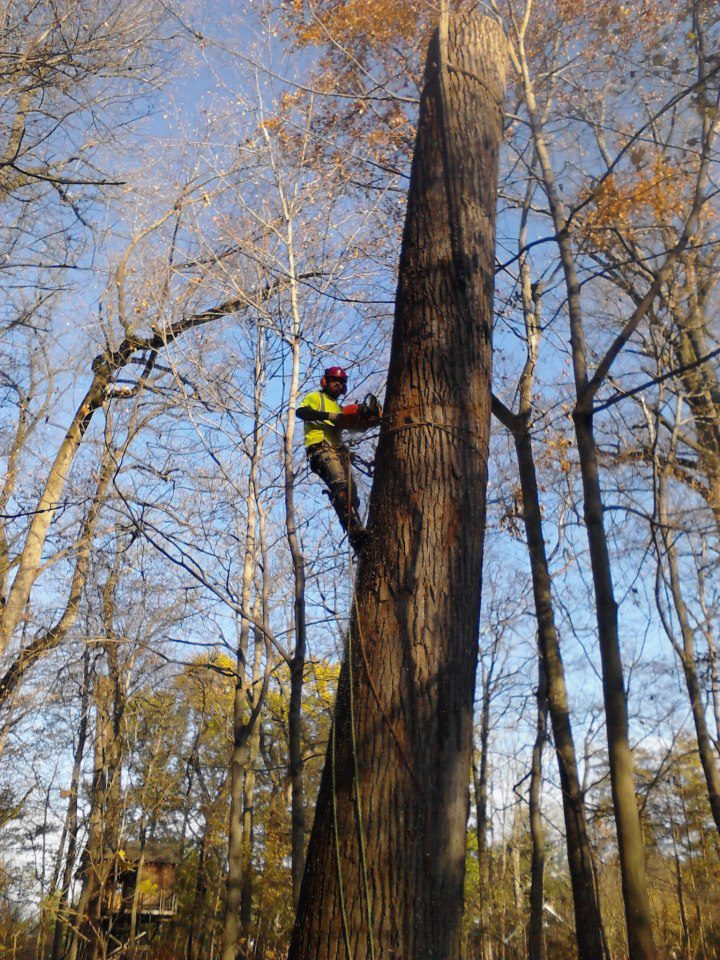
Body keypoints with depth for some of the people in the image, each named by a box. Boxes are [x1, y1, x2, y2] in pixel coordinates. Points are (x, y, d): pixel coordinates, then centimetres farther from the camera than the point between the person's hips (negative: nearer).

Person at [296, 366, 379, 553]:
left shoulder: (338, 408, 36)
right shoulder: (316, 397, 13)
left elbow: (354, 425, 26)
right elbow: (300, 411, -8)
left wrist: (370, 422, 4)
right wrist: (329, 416, -17)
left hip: (338, 450, 9)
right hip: (321, 448, -9)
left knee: (351, 494, 1)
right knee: (340, 485, -28)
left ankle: (358, 535, 0)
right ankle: (354, 531, -41)